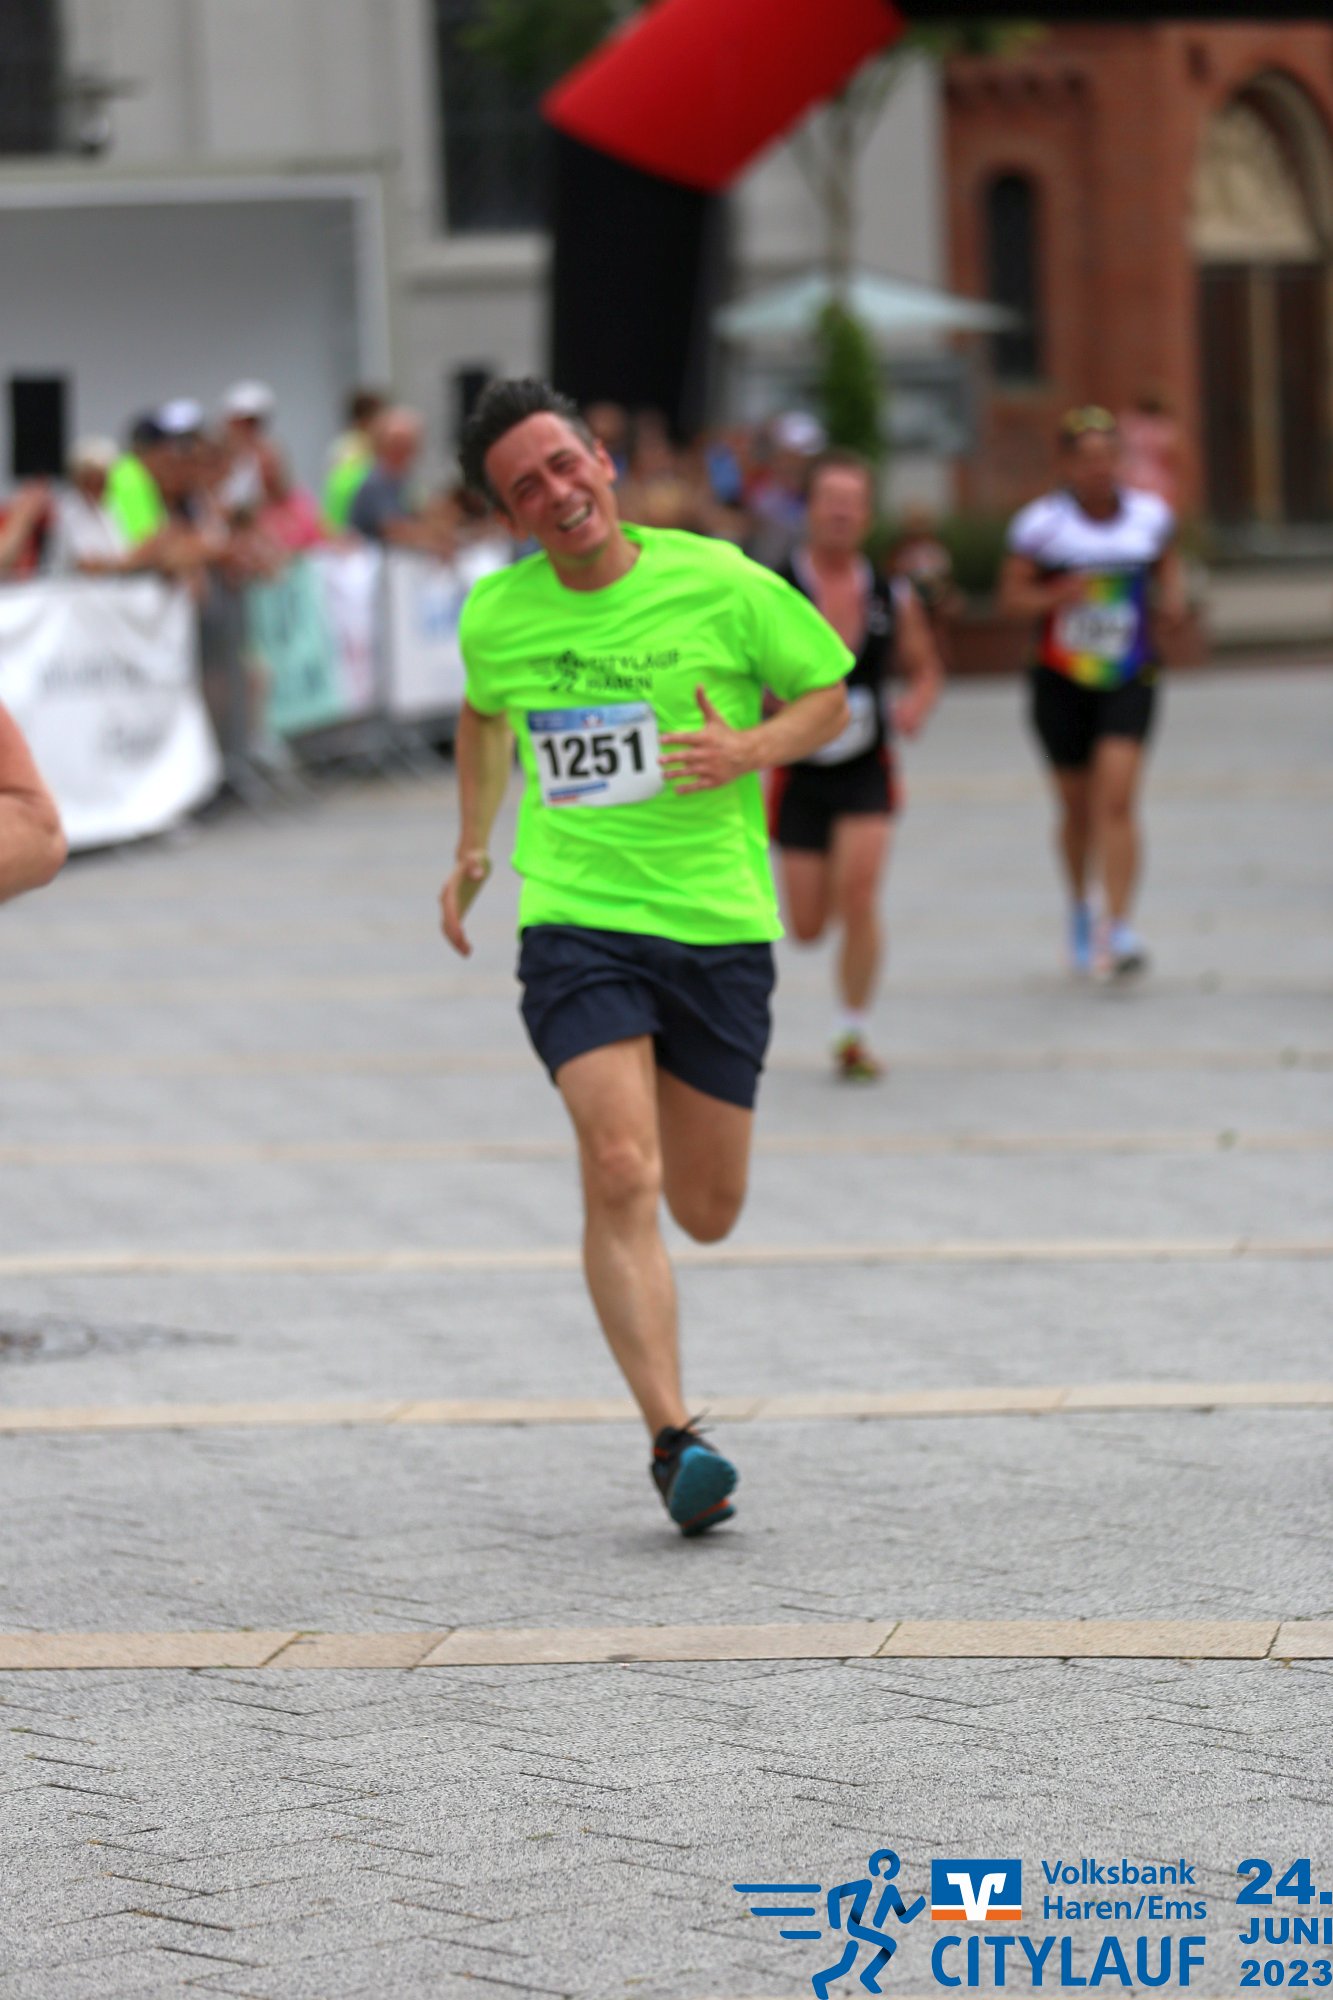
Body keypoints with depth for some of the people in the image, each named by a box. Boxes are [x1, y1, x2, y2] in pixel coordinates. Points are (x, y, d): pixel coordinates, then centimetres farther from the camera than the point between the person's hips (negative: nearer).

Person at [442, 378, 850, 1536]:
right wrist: (474, 845, 25)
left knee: (707, 1213, 6)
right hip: (576, 922, 0)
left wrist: (749, 750, -12)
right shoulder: (495, 618, 3)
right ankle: (672, 1438, -19)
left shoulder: (719, 584, -4)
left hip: (721, 927, 0)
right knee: (621, 1172, -20)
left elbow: (828, 697, 7)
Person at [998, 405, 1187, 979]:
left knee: (1117, 798, -16)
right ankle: (1080, 907, 38)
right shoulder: (1043, 522, -6)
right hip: (1062, 680, 0)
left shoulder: (1149, 514, 1)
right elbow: (1012, 593, -3)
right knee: (1078, 807, 10)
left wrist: (1173, 595, -2)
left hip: (1128, 679, 0)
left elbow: (1167, 562, 19)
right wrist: (1057, 596, -22)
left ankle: (1116, 931, -20)